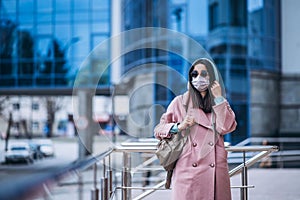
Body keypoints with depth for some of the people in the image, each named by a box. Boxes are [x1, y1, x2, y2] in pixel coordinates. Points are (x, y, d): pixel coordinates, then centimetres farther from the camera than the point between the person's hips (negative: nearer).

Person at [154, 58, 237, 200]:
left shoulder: (221, 103, 14)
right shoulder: (180, 102, 8)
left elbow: (226, 127, -4)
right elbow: (158, 130, 9)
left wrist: (219, 98, -3)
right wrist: (179, 127, -8)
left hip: (215, 169, 2)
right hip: (188, 170, -1)